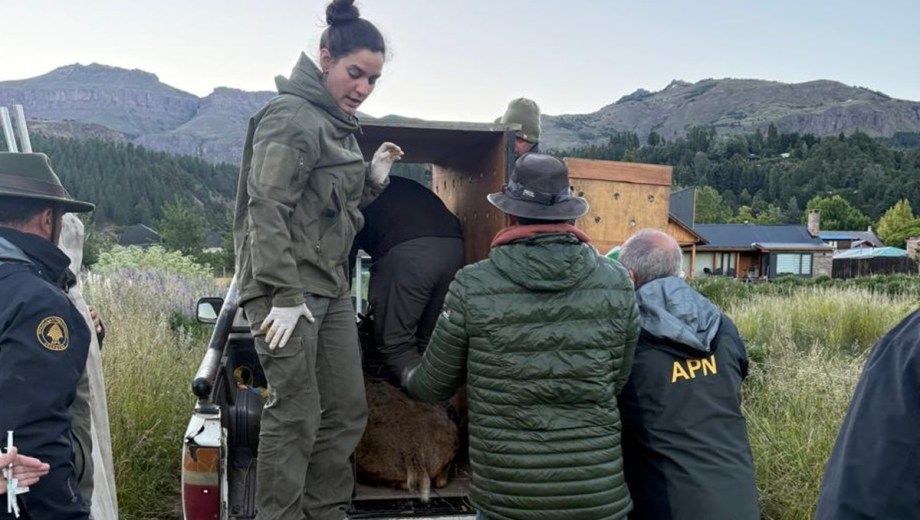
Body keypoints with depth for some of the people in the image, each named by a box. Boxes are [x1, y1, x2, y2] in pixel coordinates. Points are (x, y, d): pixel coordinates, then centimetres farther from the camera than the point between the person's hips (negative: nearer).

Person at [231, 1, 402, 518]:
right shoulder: (291, 117, -11)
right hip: (288, 287, -9)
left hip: (331, 286, 9)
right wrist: (285, 295, -22)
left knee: (348, 411, 11)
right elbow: (267, 210, -18)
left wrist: (374, 180, 6)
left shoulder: (338, 125, 17)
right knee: (296, 417, -3)